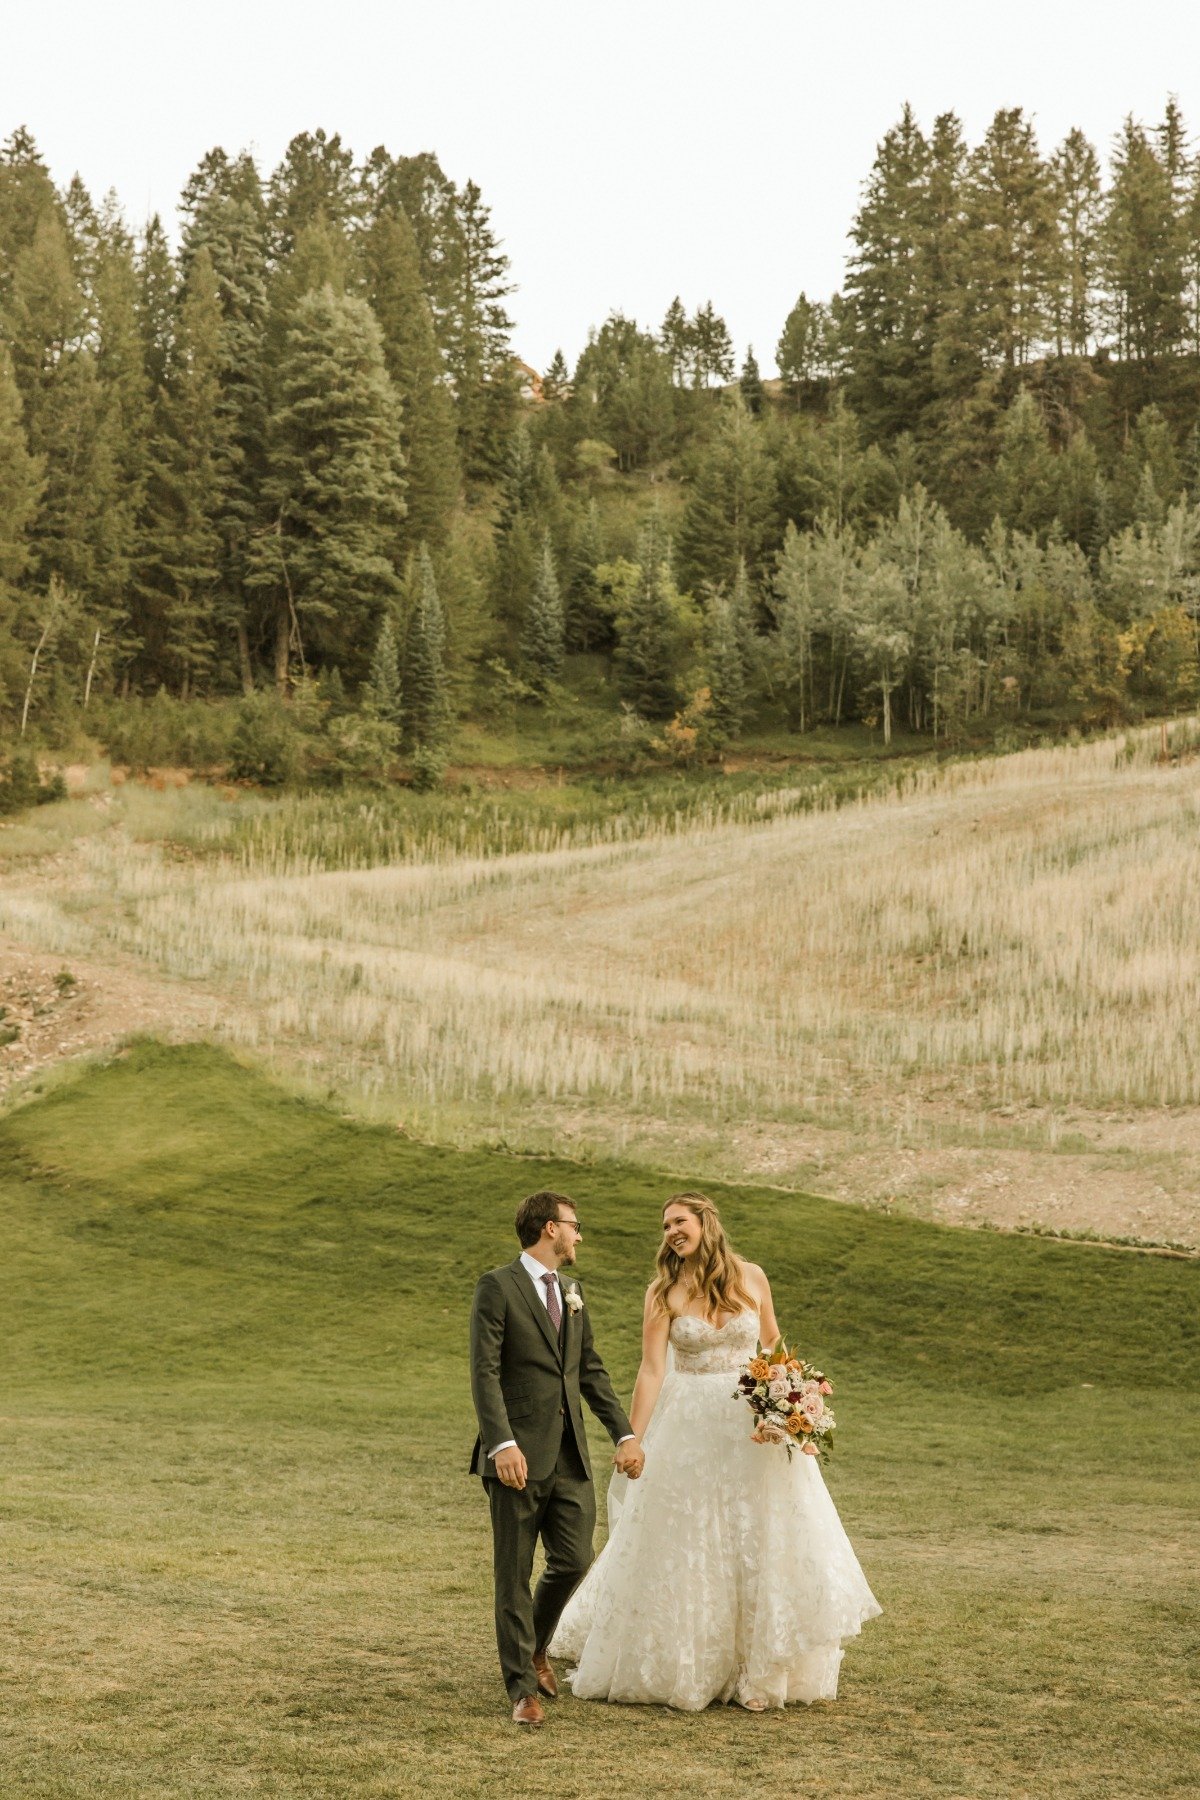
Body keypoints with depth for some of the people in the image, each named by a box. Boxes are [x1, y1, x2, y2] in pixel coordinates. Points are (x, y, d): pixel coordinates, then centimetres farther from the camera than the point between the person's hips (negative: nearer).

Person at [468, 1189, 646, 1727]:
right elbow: (484, 1373, -13)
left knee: (573, 1560, 4)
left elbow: (591, 1371, 19)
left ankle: (535, 1648, 30)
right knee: (515, 1574, 2)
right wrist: (502, 1444, -23)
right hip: (519, 1455, -6)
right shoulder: (498, 1287, -7)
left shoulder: (571, 1291, 17)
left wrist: (624, 1434, 9)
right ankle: (523, 1687, 11)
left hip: (569, 1454, 6)